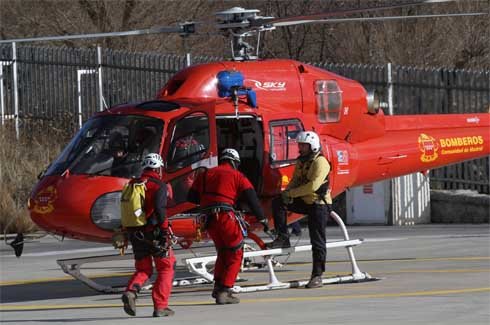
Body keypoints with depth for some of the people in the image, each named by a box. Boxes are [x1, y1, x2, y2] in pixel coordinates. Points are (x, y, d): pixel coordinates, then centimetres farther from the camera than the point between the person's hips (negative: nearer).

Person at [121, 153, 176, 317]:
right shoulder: (159, 185, -7)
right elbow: (159, 208, -21)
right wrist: (165, 229, -14)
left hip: (135, 234, 6)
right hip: (153, 233, -5)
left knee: (143, 269, 16)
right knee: (166, 268, 8)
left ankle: (131, 291, -13)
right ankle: (160, 306, 1)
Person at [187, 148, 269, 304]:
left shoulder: (205, 174, 20)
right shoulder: (237, 176, 8)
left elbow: (192, 197, 20)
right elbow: (251, 198, -2)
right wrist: (262, 219, 1)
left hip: (209, 219, 5)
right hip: (226, 215, -5)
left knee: (223, 251, 23)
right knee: (235, 254, 4)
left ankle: (218, 287, 17)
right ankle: (224, 291, -4)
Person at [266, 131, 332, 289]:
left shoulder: (320, 162, -16)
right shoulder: (301, 162, 11)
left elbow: (313, 186, -26)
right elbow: (295, 181, 11)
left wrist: (291, 193, -24)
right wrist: (286, 193, -12)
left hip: (319, 205, -8)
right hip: (304, 202, 8)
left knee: (317, 241, -6)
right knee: (278, 202, -11)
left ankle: (317, 275, -1)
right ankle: (283, 238, -9)